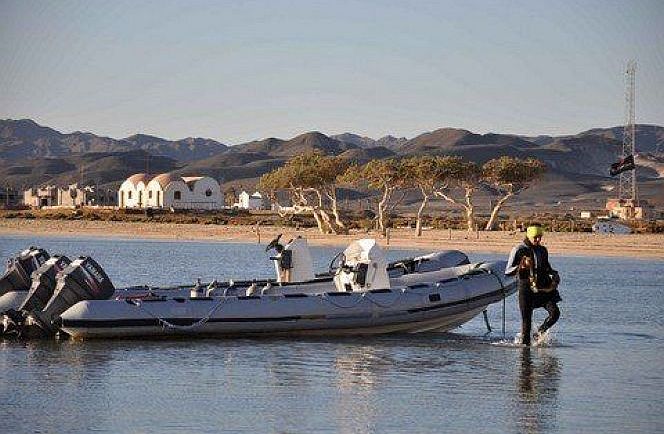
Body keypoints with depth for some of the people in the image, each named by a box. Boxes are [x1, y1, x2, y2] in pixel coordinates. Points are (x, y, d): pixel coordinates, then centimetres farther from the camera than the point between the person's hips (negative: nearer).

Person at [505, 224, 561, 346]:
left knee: (555, 313, -10)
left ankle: (539, 333, 12)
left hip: (543, 287, 4)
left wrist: (554, 274, 10)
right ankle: (525, 343, 10)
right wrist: (520, 267, -21)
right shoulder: (518, 250, -3)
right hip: (526, 287, -4)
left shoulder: (543, 250, 14)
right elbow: (507, 272, -4)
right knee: (526, 319, -4)